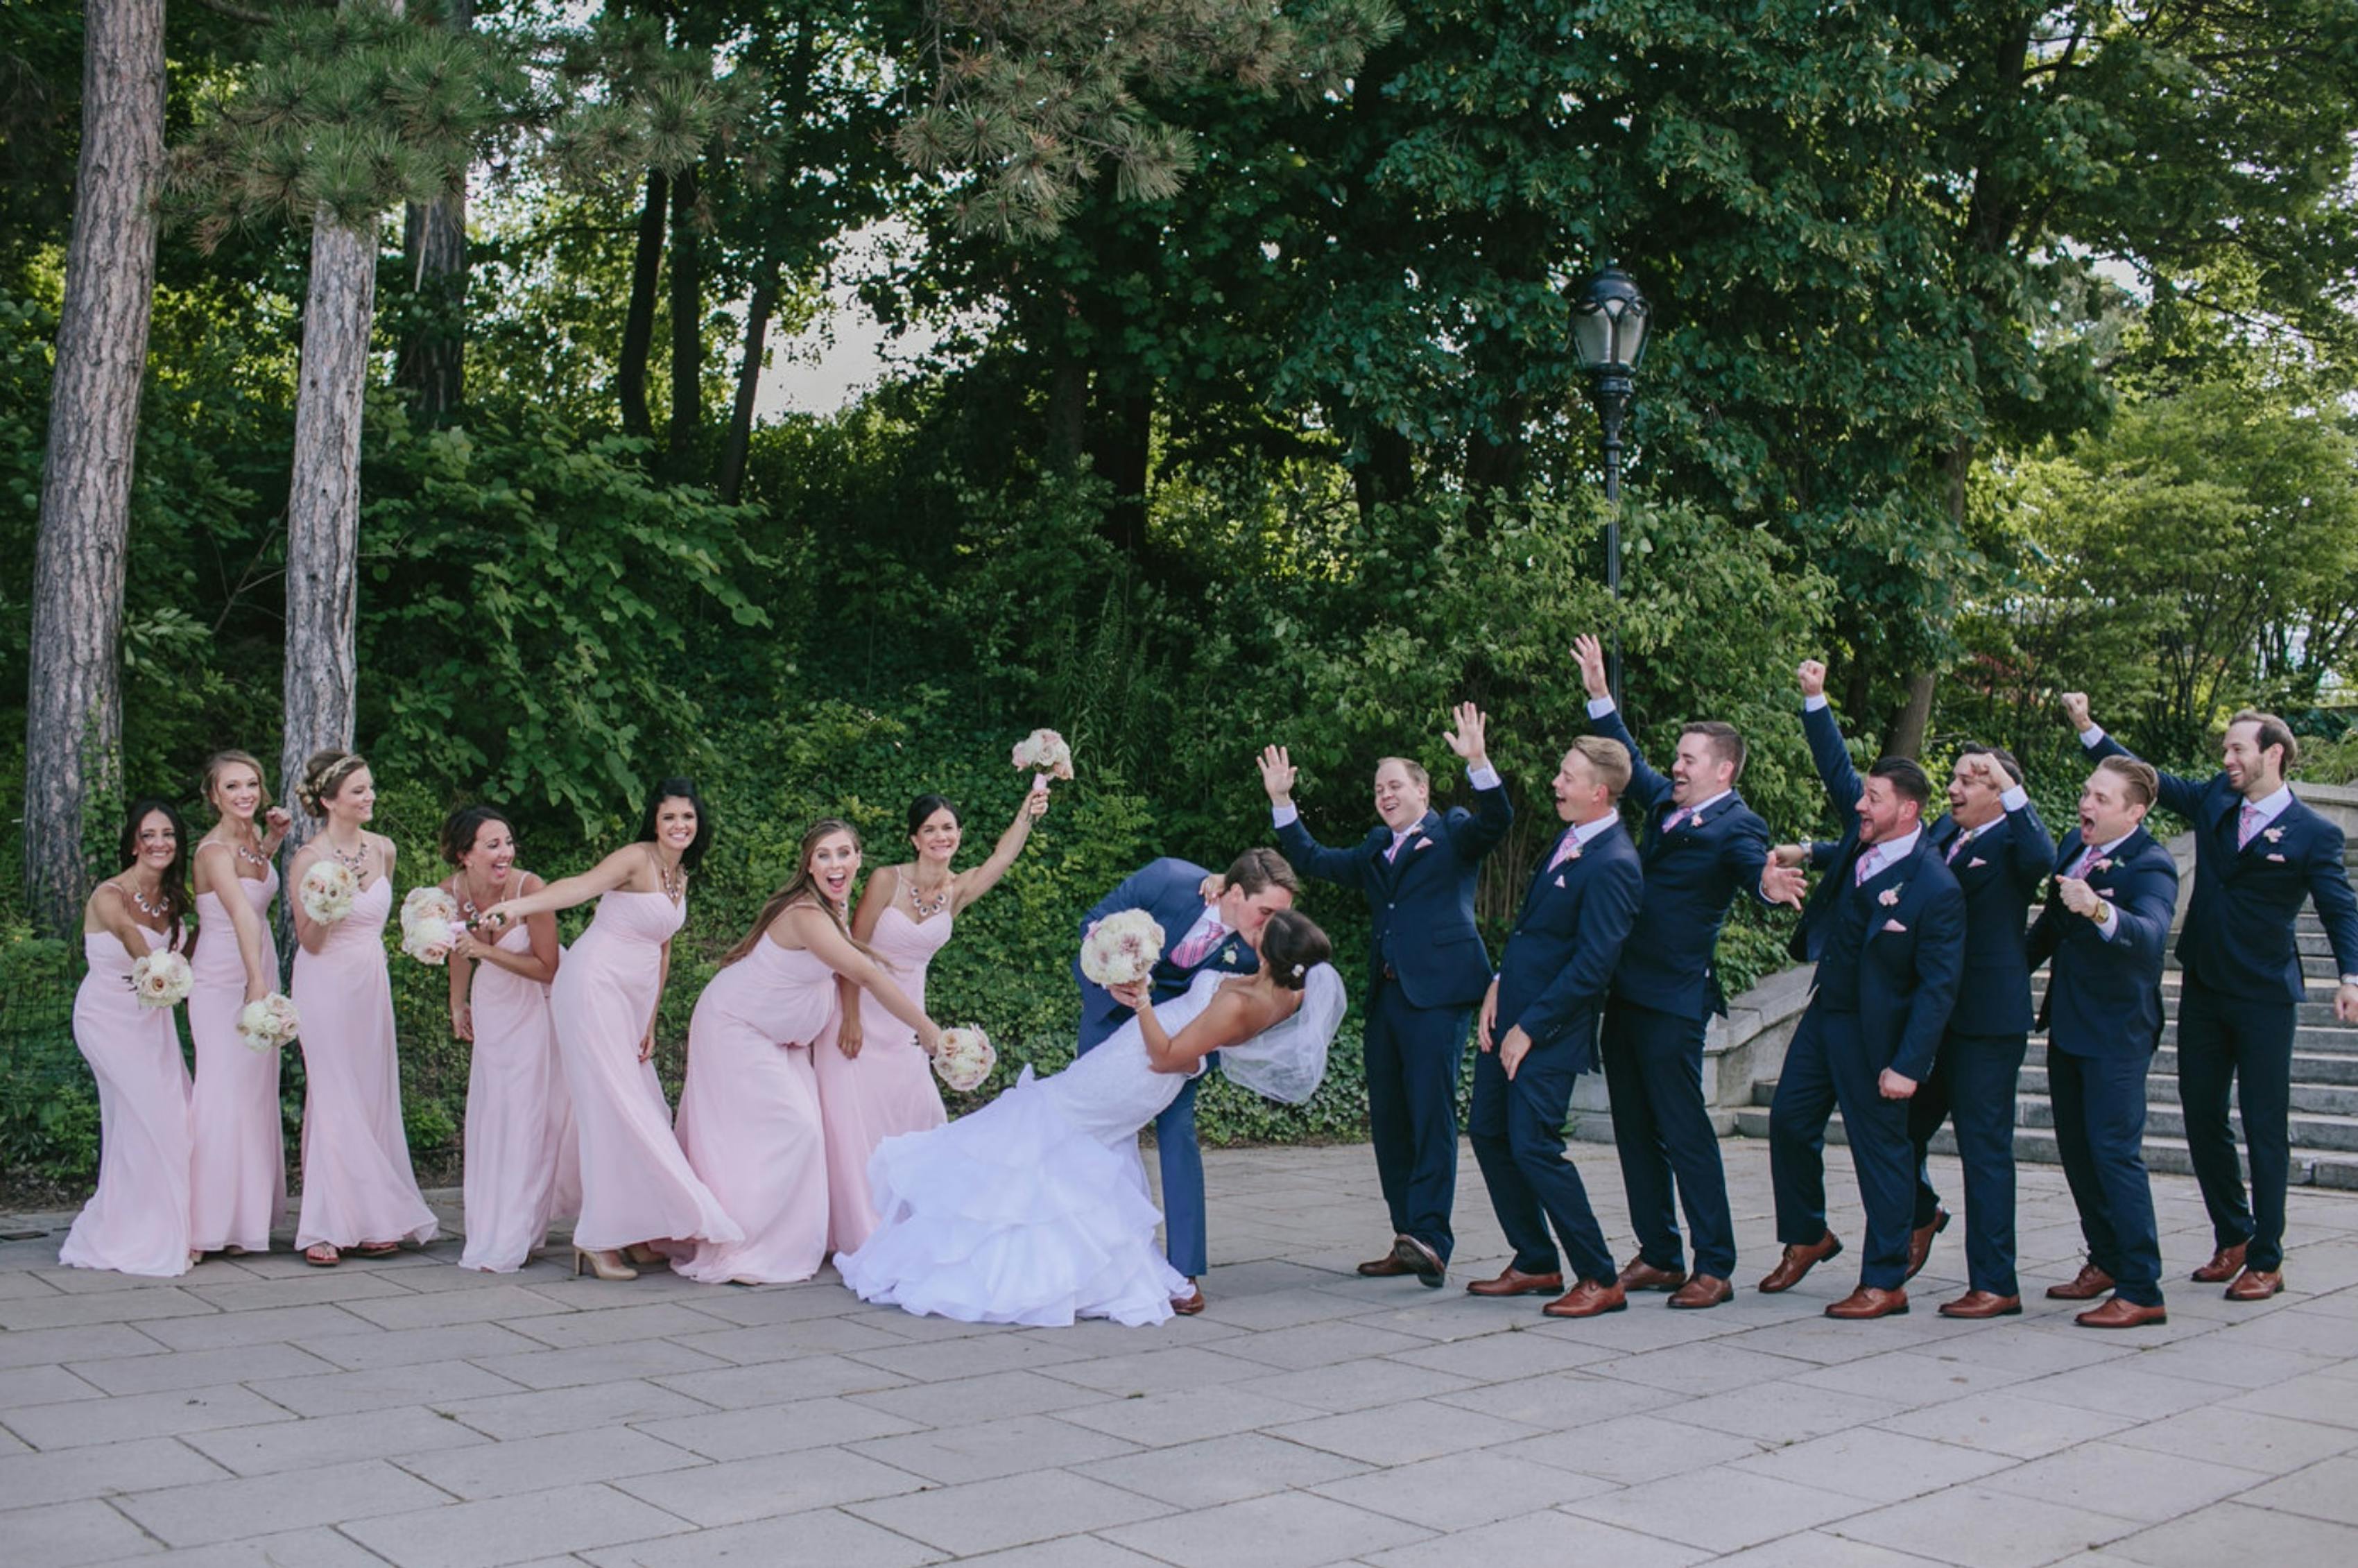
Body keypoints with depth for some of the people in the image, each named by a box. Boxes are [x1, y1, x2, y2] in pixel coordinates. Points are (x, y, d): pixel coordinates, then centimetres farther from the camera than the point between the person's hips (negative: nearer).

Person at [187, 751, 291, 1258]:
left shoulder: (252, 838, 6)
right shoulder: (214, 850, -18)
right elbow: (242, 914, -34)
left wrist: (273, 839, 14)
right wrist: (257, 981, -46)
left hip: (258, 973, 8)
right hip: (223, 981, -8)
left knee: (256, 1090, 11)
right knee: (225, 1091, -7)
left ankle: (247, 1213, 19)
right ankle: (209, 1221, -2)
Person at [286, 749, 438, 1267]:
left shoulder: (383, 849, 4)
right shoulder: (309, 860, -12)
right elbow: (310, 942, -12)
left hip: (373, 985, 5)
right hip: (326, 987, -5)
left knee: (375, 1099, 5)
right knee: (336, 1102, -5)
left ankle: (371, 1220, 11)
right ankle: (325, 1228, 1)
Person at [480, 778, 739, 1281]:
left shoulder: (680, 876, 13)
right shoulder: (636, 859, -11)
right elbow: (582, 886, -29)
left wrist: (650, 1023, 14)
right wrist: (517, 906, -47)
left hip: (634, 997, 8)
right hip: (596, 988, -8)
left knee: (643, 1108, 5)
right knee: (612, 1109, -11)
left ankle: (633, 1230, 11)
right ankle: (597, 1239, -7)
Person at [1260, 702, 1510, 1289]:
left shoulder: (1453, 835, 5)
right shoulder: (1375, 852, 23)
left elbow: (1496, 822, -13)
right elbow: (1314, 859, 27)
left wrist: (1478, 763, -27)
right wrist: (1281, 801, 20)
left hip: (1437, 995, -7)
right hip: (1386, 995, 7)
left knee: (1431, 1113, -14)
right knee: (1387, 1120, 6)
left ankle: (1430, 1238, -18)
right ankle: (1407, 1240, 11)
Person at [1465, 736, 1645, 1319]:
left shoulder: (1613, 865, -19)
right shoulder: (1568, 840, 10)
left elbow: (1591, 966, -21)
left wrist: (1529, 1028, -17)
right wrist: (1497, 987, 7)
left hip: (1550, 1030, -10)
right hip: (1509, 1014, 10)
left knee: (1534, 1146, -10)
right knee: (1487, 1132, 13)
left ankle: (1600, 1279, 3)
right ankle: (1536, 1263, 25)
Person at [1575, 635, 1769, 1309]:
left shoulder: (1737, 826, -10)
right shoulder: (1669, 805, 13)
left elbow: (1761, 873, -27)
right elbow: (1630, 763, 29)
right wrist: (1600, 694, 25)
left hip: (1672, 1000, -9)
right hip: (1626, 993, 9)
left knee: (1684, 1129, -5)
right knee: (1636, 1128, 13)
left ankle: (1715, 1268, 3)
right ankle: (1658, 1256, 23)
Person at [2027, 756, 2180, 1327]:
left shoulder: (2150, 867, -18)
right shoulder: (2074, 844, 5)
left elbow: (2150, 933, -38)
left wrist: (2099, 910, -55)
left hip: (2116, 1033, -8)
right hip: (2068, 1023, 8)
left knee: (2115, 1151, -9)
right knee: (2076, 1148, 16)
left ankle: (2141, 1291, -4)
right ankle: (2106, 1260, 31)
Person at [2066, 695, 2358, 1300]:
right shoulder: (2213, 799, 5)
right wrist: (2086, 727, 2)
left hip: (2264, 999, -5)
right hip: (2203, 989, 5)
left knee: (2265, 1128, 1)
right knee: (2202, 1119, 11)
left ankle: (2266, 1260, 11)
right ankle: (2232, 1237, 28)